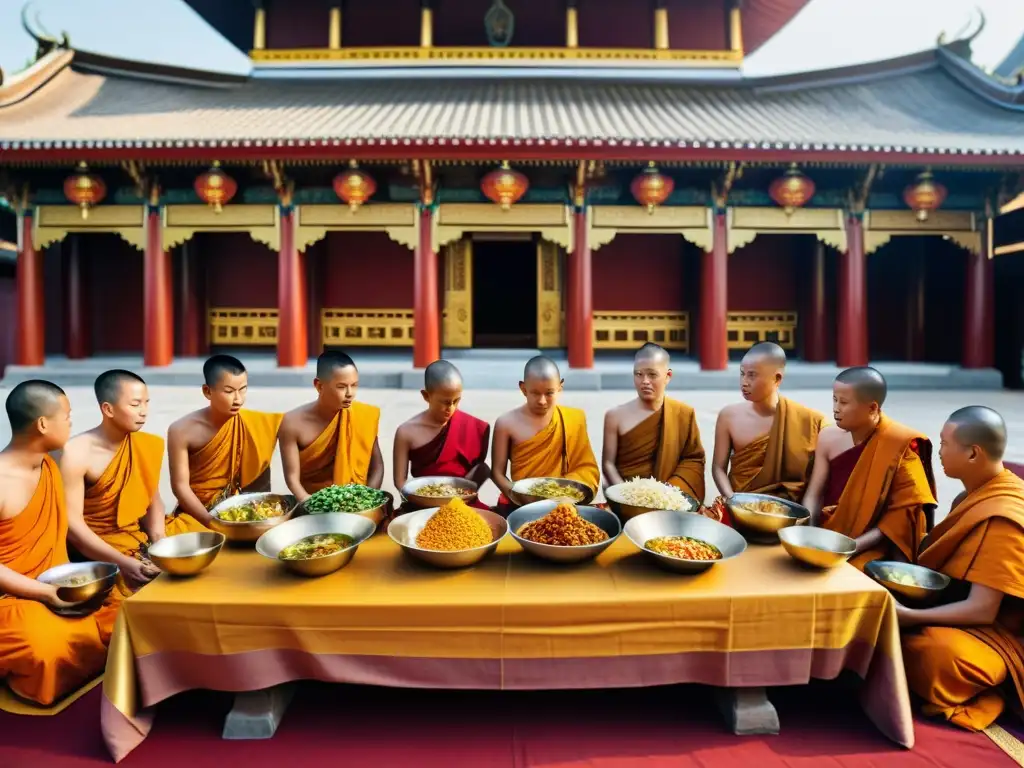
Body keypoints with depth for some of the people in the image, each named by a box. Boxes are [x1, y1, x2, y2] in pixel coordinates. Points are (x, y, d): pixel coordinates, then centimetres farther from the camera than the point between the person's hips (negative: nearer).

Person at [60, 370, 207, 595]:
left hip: (139, 535, 6)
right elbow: (72, 523, -18)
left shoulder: (146, 446, 0)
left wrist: (158, 538, -12)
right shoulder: (76, 454, -16)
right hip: (97, 548, -6)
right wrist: (123, 562, -26)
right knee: (153, 580, -26)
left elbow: (153, 499, 7)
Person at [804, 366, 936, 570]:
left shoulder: (900, 447, -10)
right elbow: (814, 496, 5)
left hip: (870, 550, -4)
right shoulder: (828, 438, 2)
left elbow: (904, 515, -11)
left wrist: (854, 546, -18)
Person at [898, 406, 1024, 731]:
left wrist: (909, 616, -28)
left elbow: (981, 610, -26)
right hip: (950, 609, 8)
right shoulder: (980, 492, 4)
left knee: (935, 652, -37)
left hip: (991, 631, -8)